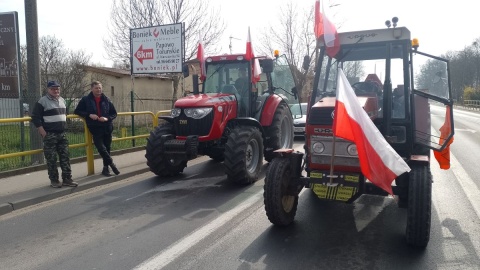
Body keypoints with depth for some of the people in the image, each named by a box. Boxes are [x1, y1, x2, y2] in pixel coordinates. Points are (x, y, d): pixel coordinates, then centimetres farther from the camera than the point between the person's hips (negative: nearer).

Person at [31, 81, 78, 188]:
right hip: (49, 135, -6)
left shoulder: (62, 100, 13)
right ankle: (54, 180, 8)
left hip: (62, 134, 6)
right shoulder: (42, 101, -8)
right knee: (51, 159, -1)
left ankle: (67, 179, 10)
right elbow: (35, 118, -11)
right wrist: (43, 133, -14)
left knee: (65, 157, 5)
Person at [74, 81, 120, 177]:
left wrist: (107, 118, -10)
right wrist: (89, 115, -12)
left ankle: (106, 168, 20)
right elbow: (77, 111, 3)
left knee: (107, 148, 7)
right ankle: (111, 163, 5)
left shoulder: (106, 99, 6)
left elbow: (114, 113, 10)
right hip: (95, 128, -3)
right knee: (101, 147, -13)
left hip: (107, 127, 3)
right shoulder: (86, 99, 0)